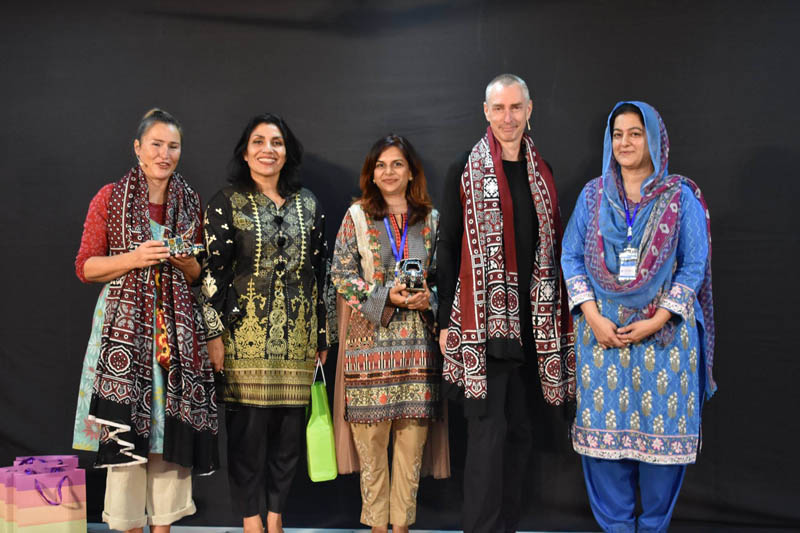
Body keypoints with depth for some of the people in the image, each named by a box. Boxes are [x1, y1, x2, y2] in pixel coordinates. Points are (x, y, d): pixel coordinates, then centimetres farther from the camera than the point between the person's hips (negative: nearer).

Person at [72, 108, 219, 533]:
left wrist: (184, 262, -5)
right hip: (125, 323, -3)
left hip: (177, 324, 3)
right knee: (124, 428, -4)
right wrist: (135, 258, -14)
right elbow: (85, 268, 0)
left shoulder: (190, 202, 11)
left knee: (172, 424, 2)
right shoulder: (110, 198, 2)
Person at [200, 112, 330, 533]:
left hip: (296, 336, 3)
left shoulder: (308, 204, 12)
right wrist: (214, 335, -8)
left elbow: (319, 272, 13)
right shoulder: (227, 202, 2)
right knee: (248, 427, -3)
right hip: (246, 333, -3)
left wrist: (322, 337, 10)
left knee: (290, 427, 5)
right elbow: (211, 270, -2)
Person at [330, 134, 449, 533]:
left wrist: (428, 298, -8)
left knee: (412, 433, 2)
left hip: (417, 340, 2)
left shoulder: (431, 219, 11)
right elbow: (340, 274, 0)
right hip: (370, 338, -2)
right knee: (371, 434, 0)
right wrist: (385, 296, -12)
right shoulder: (357, 215, 5)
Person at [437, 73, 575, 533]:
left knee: (519, 430, 9)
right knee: (488, 430, -6)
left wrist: (560, 316, 9)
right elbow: (449, 249, -1)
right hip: (482, 319, -5)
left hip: (530, 321, 5)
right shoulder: (466, 172, 0)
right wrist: (445, 321, -5)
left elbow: (553, 249, 14)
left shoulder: (543, 173, 12)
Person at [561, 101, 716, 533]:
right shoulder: (593, 195, 8)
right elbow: (571, 257, 6)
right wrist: (592, 315, -7)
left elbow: (694, 266, -2)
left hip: (664, 330, -2)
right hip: (602, 330, 2)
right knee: (604, 426, 3)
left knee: (661, 428, 1)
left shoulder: (681, 197, 1)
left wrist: (657, 320, -12)